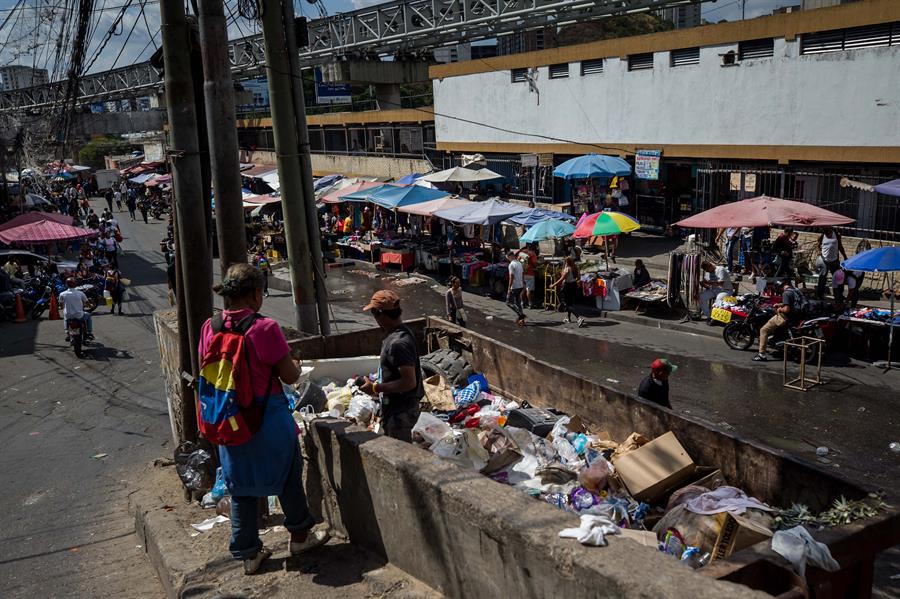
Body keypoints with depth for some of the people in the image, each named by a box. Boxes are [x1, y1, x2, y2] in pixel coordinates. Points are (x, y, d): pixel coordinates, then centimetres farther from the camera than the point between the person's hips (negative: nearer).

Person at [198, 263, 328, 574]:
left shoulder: (210, 328, -5)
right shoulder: (265, 328, -21)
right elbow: (290, 376, -14)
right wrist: (296, 364, 8)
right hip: (268, 417, -5)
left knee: (240, 484, 17)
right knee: (288, 476, 17)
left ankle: (247, 553, 27)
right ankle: (300, 536, 33)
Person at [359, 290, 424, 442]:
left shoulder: (398, 343, -27)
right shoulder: (401, 332, 5)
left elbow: (409, 382, -29)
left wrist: (376, 388, -21)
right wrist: (379, 386, 13)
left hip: (401, 412, -10)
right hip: (395, 407, 10)